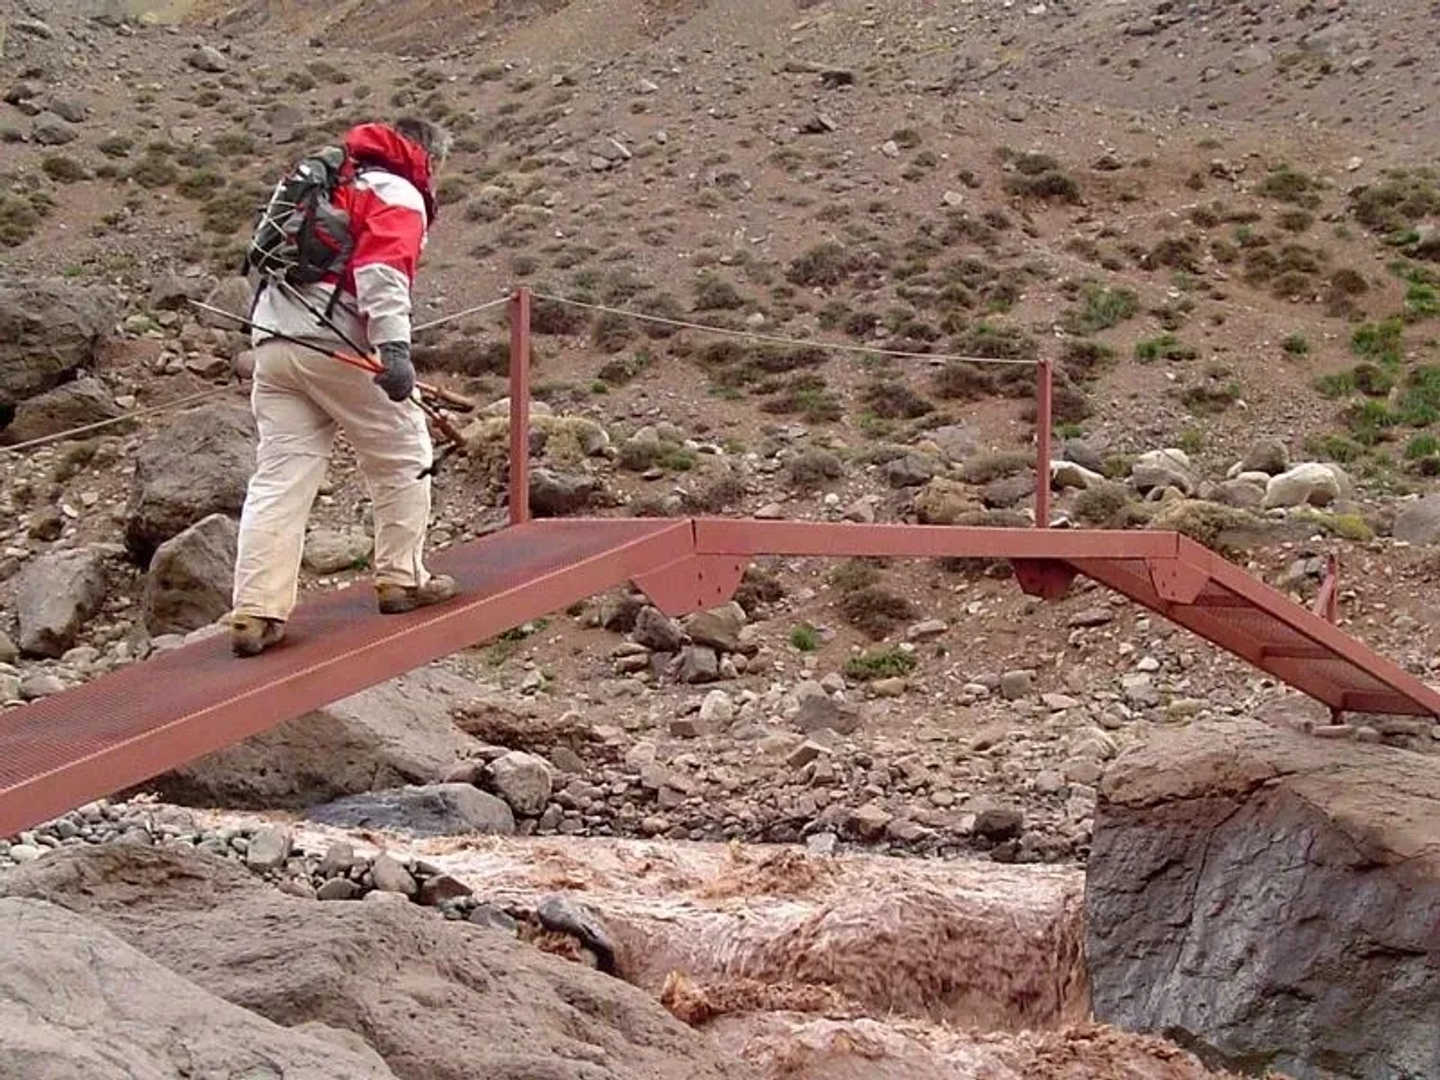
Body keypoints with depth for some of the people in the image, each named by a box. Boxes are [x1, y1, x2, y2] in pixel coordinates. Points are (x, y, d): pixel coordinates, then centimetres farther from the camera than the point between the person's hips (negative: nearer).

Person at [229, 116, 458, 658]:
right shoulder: (400, 196, 2)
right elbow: (382, 271, -17)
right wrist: (394, 347, -28)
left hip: (274, 339, 7)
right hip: (335, 345, -7)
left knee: (279, 477, 3)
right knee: (403, 456, 12)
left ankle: (256, 612, -4)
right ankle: (402, 578, 18)